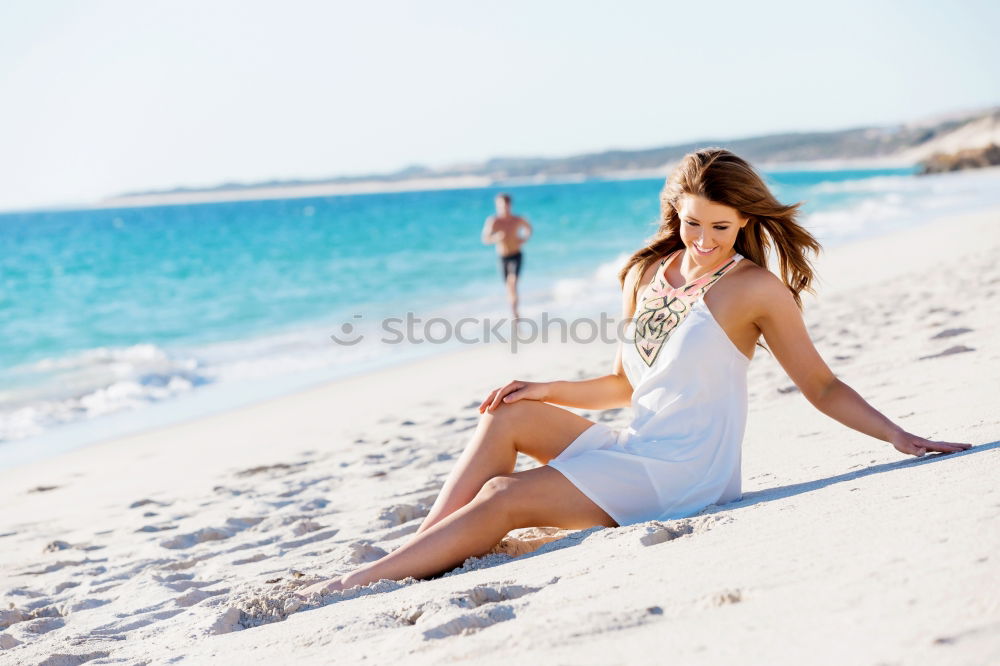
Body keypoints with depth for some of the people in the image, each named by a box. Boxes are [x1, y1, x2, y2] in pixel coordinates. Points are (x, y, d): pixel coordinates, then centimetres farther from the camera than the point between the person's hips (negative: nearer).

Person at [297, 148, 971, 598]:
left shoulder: (755, 288, -9)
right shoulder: (646, 276, 9)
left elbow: (822, 386, -4)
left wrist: (902, 437, -14)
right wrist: (550, 391, 4)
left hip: (685, 474, -7)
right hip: (632, 451, 7)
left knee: (502, 498, -16)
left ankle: (361, 582, -9)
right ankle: (413, 561, -6)